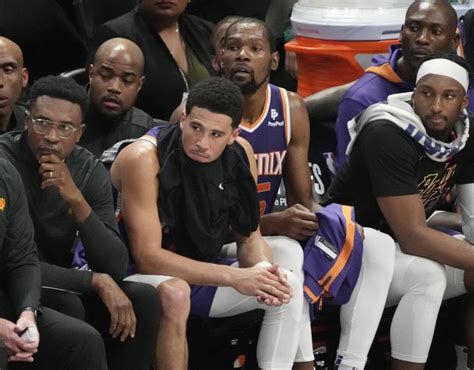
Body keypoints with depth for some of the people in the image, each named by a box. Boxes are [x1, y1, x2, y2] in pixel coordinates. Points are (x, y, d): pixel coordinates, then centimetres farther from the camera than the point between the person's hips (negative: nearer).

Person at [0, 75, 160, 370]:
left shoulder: (90, 171, -4)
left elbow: (116, 268, -11)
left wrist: (77, 201, -25)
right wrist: (95, 280, -25)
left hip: (58, 287, 6)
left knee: (144, 299, -13)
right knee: (66, 306, -32)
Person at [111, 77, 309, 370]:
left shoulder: (240, 153, -6)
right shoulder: (144, 158, -26)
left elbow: (249, 235, 3)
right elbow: (147, 257, -28)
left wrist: (262, 269, -22)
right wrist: (233, 277, -32)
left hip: (198, 274, 7)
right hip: (137, 277, -7)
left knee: (288, 285, -6)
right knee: (174, 292, -37)